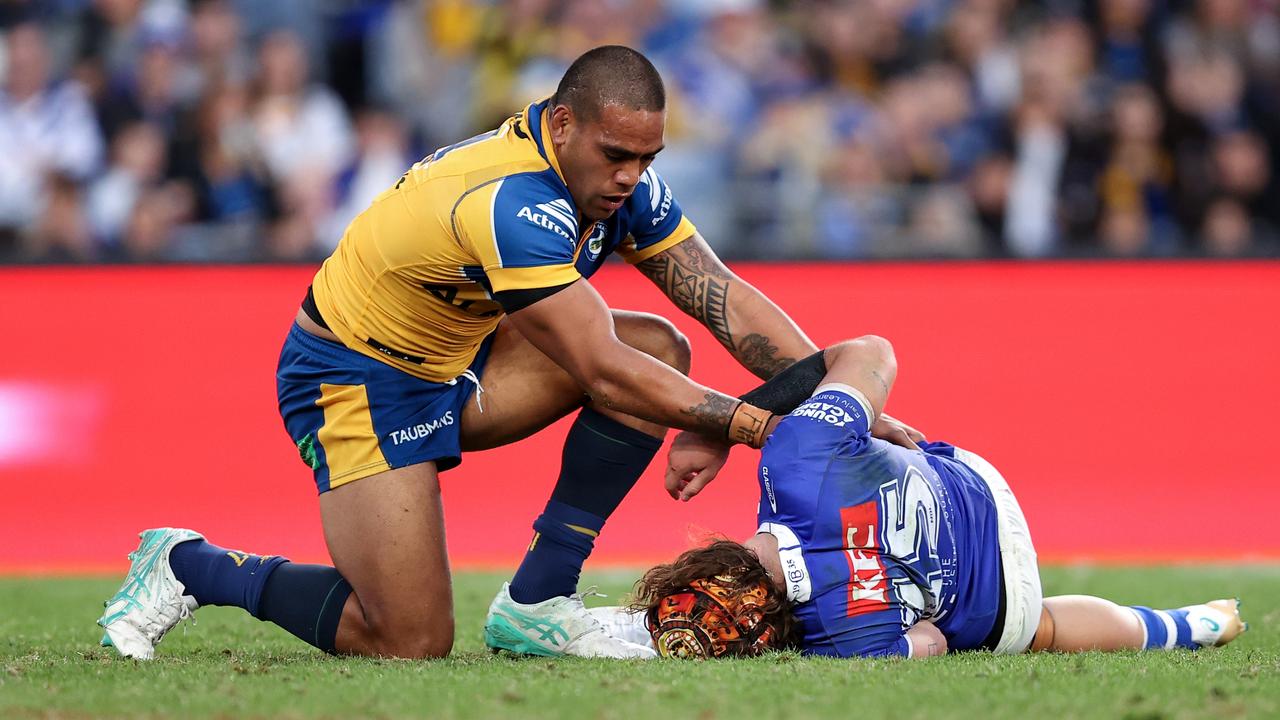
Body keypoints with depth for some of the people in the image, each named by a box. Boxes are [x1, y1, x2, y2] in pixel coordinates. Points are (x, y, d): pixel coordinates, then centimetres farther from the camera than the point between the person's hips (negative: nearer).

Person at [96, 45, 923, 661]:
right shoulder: (516, 202, -33)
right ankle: (190, 567, 5)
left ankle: (538, 600, -4)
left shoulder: (623, 181, -7)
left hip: (454, 363, 9)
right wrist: (743, 422, -26)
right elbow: (601, 375, -32)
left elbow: (728, 299, -6)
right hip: (353, 378, -9)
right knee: (412, 641, -17)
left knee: (660, 349, -6)